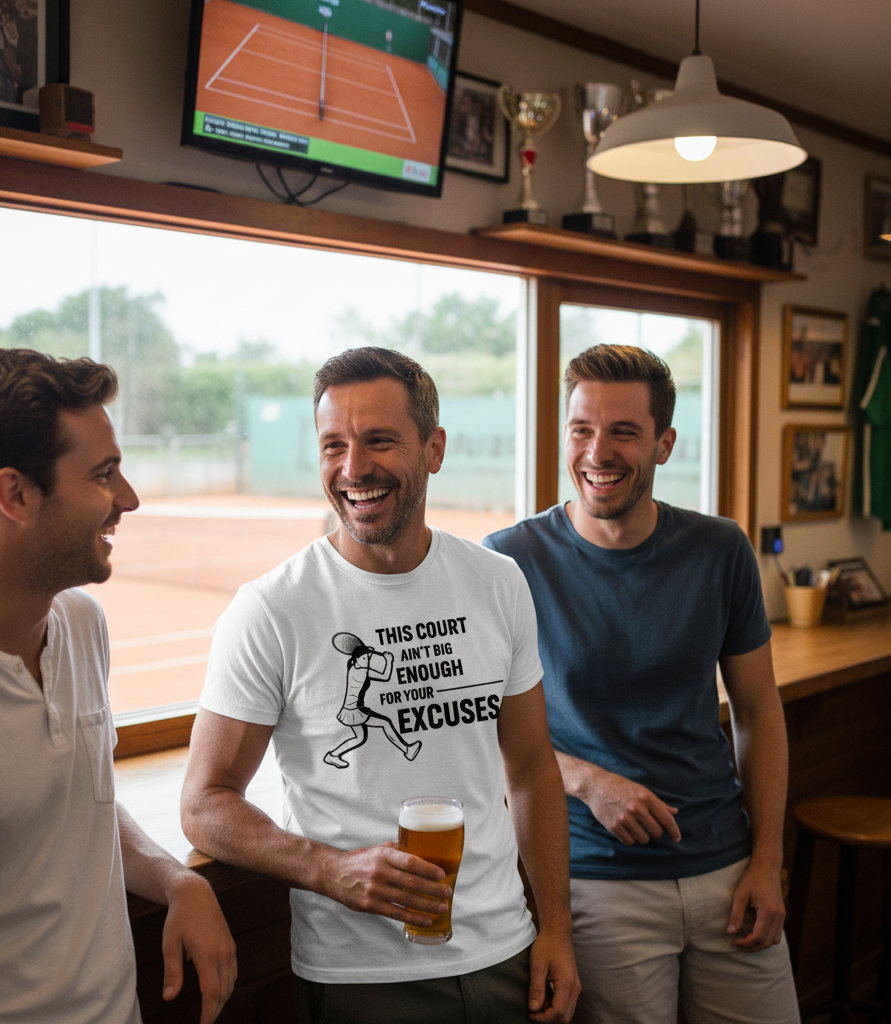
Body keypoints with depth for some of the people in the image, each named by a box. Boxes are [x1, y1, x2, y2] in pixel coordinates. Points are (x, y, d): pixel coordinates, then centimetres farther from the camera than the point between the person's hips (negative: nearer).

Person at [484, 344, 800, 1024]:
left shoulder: (720, 552, -2)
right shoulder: (511, 561, -10)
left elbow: (758, 711, 6)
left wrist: (767, 862, 1)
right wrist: (587, 781, -16)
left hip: (726, 869, 3)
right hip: (600, 883, -3)